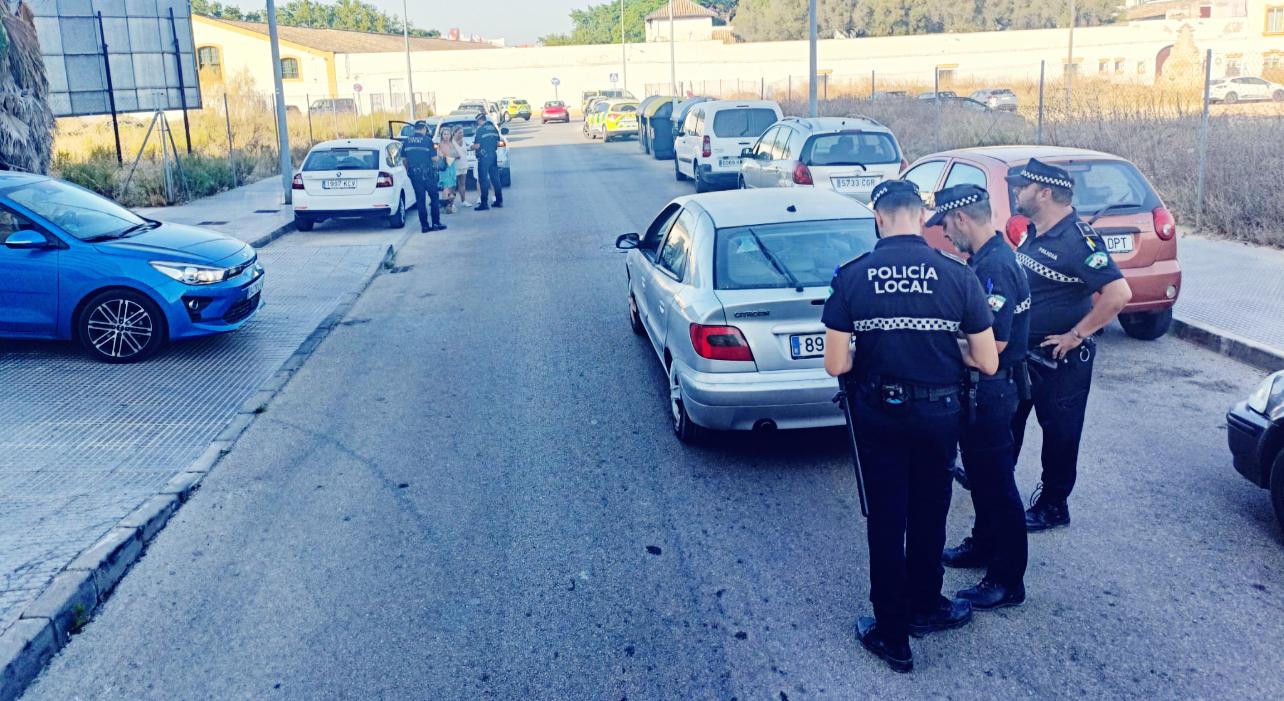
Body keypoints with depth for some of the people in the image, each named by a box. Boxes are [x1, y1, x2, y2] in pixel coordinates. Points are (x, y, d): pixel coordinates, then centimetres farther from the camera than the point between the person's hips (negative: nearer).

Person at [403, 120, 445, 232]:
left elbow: (404, 159, 9)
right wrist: (439, 157, 13)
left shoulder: (407, 140, 4)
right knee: (434, 198, 8)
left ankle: (424, 225, 7)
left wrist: (408, 170, 22)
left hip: (414, 173, 4)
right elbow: (434, 158, -9)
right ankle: (436, 224, 4)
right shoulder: (427, 140, -9)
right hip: (427, 173, -4)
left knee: (420, 200, 8)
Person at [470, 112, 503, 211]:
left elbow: (477, 146, -13)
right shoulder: (494, 128, 8)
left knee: (483, 180, -3)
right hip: (494, 156, 6)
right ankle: (499, 201, 16)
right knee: (495, 179, 12)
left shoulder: (480, 129, -12)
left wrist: (472, 147, 7)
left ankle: (484, 203, -4)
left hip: (483, 157, -6)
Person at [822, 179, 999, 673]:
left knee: (886, 520, 12)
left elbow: (836, 364, -13)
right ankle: (923, 608, 40)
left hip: (877, 415, -1)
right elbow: (987, 363, -7)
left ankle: (891, 635, 22)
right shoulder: (957, 275, -10)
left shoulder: (851, 276, -12)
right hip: (938, 413, 1)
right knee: (928, 515, 21)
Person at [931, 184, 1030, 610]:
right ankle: (984, 545, 39)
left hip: (992, 391, -10)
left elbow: (994, 342, -27)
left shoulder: (995, 267, -23)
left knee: (997, 481, -1)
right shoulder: (983, 259, 9)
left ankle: (1008, 580, 9)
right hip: (981, 387, 10)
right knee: (980, 472, 22)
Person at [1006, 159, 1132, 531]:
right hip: (1022, 350, 9)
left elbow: (1119, 293, -31)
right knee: (1007, 419, 20)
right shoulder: (1035, 234, 6)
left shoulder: (1077, 239, -22)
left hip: (1060, 357, -9)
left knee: (1059, 430, 7)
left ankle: (1053, 506, 20)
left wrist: (1076, 335, -24)